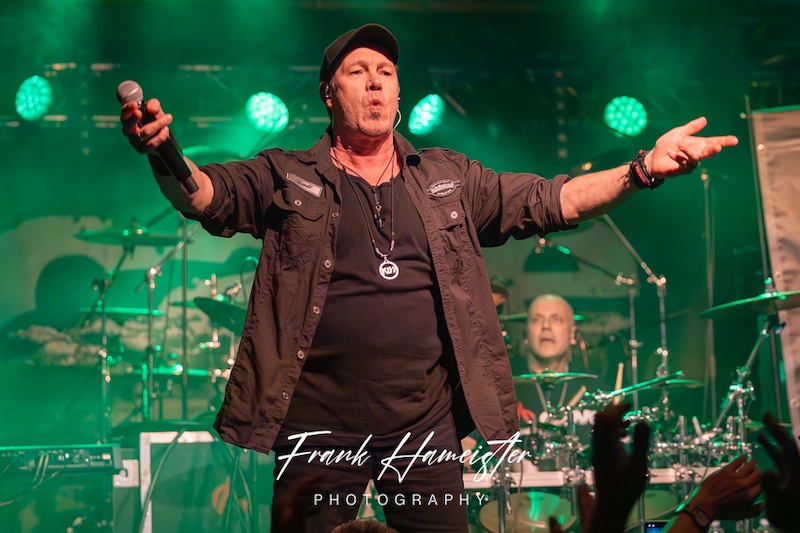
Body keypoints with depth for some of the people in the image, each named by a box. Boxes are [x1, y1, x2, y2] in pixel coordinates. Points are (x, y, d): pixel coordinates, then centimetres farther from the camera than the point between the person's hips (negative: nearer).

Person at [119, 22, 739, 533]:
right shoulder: (286, 176, 6)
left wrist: (643, 169, -1)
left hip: (426, 422, 3)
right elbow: (206, 194, -7)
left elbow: (546, 201, 12)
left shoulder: (450, 177, 14)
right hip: (318, 427, -2)